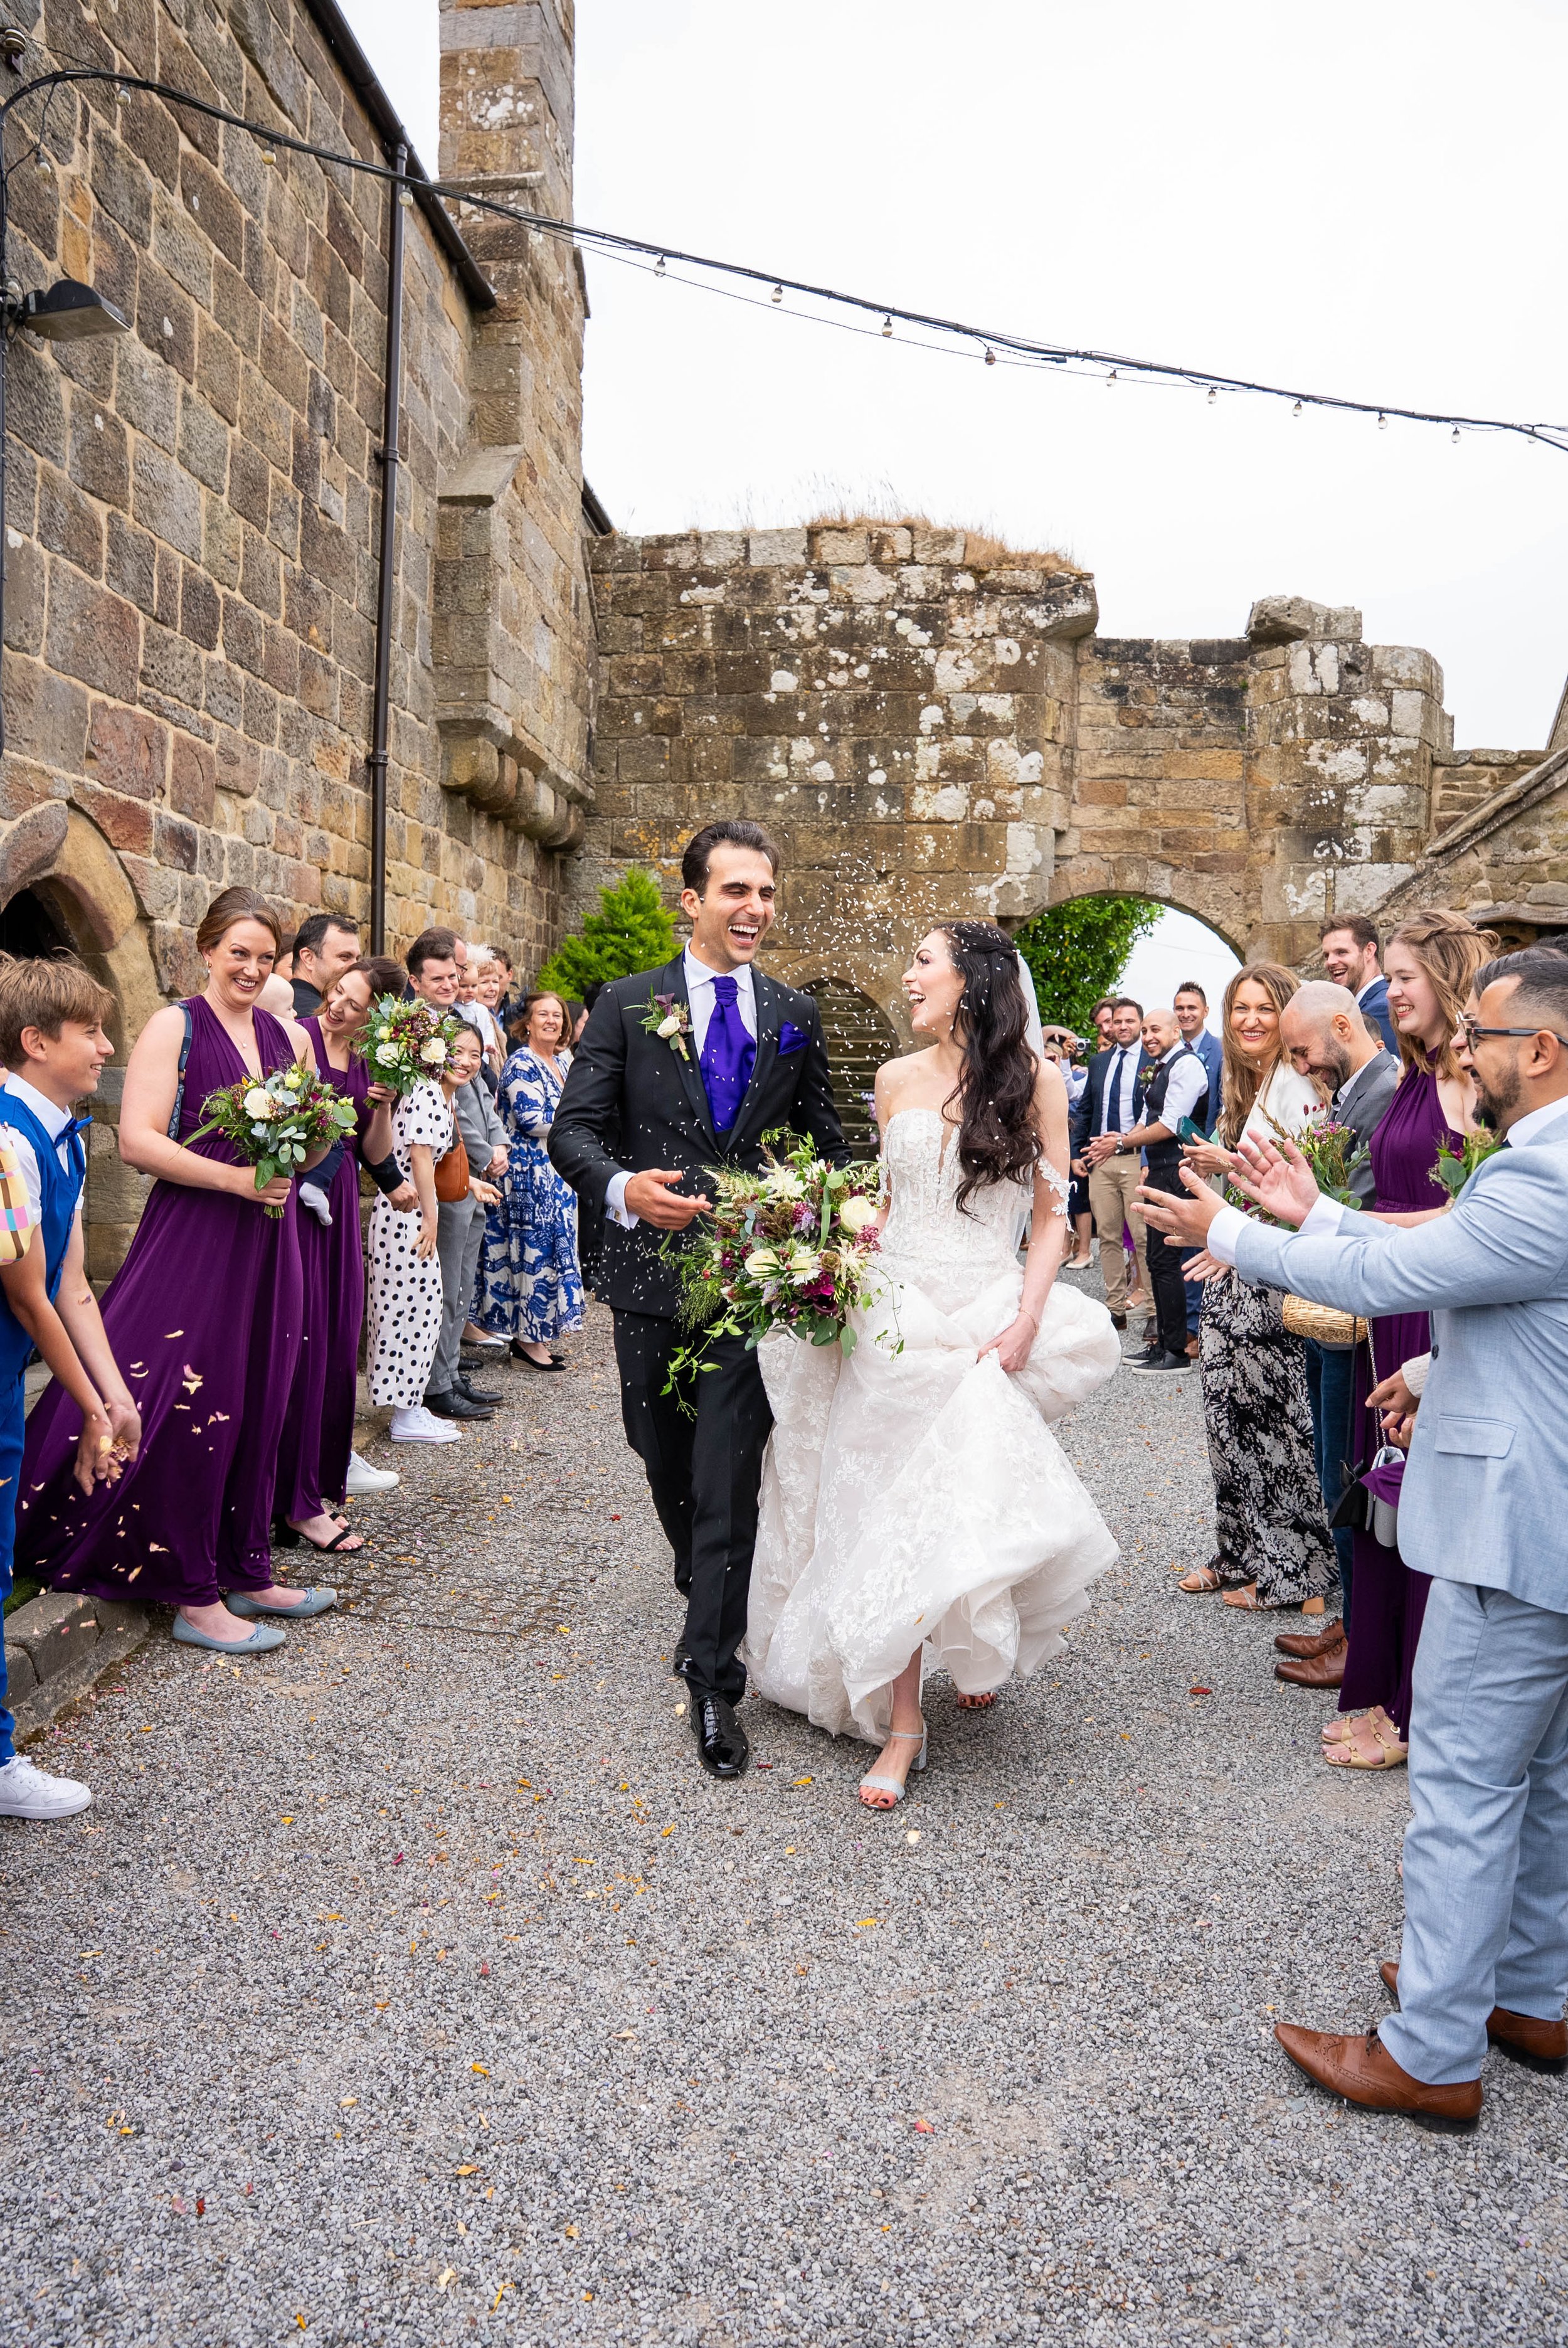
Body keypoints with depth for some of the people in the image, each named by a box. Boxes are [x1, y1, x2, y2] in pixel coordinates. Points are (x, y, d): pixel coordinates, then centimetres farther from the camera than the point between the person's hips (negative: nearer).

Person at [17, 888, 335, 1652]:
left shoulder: (289, 1037, 12)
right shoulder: (174, 1026, -4)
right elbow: (137, 1140, -11)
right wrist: (234, 1177, -18)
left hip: (266, 1238, 6)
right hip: (189, 1240, -5)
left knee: (257, 1406, 10)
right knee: (190, 1409, -4)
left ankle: (244, 1572, 23)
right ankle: (195, 1597, 7)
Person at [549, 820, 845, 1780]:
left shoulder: (797, 1014, 7)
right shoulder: (628, 1004, 1)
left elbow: (826, 1140, 13)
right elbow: (574, 1128, -6)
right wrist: (620, 1187, -26)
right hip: (653, 1269, 1)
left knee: (729, 1478, -4)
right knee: (667, 1460, 18)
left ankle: (713, 1679, 6)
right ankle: (709, 1594, 46)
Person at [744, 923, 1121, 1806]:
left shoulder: (1035, 1080, -1)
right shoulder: (896, 1079, 9)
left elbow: (1052, 1218, -1)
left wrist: (1025, 1322, -12)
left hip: (990, 1314, -3)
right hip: (896, 1315, 3)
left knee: (966, 1504, -4)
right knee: (888, 1509, 0)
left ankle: (980, 1651, 28)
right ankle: (902, 1724, 9)